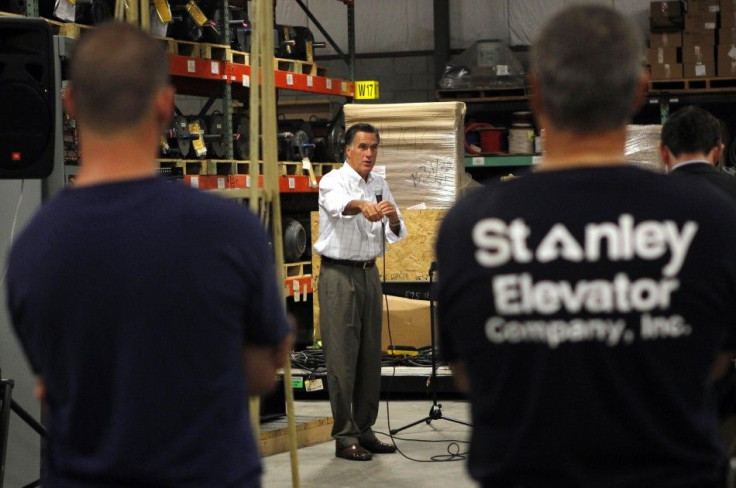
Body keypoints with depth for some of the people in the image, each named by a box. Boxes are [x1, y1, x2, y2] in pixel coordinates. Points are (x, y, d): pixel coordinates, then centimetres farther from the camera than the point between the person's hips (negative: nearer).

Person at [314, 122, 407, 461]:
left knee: (370, 355, 9)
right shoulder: (333, 181, -8)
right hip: (339, 274, -6)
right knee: (342, 357, -6)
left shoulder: (380, 185, 11)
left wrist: (393, 217, -18)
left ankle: (364, 429, 18)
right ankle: (345, 437, -2)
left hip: (369, 273, 7)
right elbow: (339, 204, -34)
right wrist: (363, 205, -56)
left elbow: (396, 234, 6)